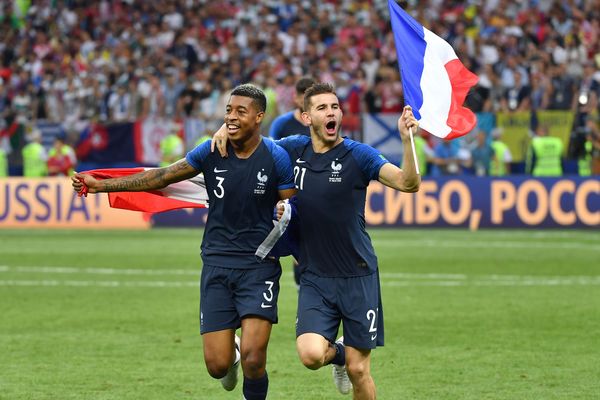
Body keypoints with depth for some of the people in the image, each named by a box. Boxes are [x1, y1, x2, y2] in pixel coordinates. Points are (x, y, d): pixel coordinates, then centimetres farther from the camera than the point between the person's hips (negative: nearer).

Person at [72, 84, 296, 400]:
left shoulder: (276, 158, -7)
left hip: (259, 265, -2)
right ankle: (231, 351, 36)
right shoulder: (211, 152, -1)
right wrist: (100, 185, 4)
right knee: (217, 366, -2)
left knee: (253, 357, -16)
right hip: (217, 263, 2)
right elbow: (161, 177, 6)